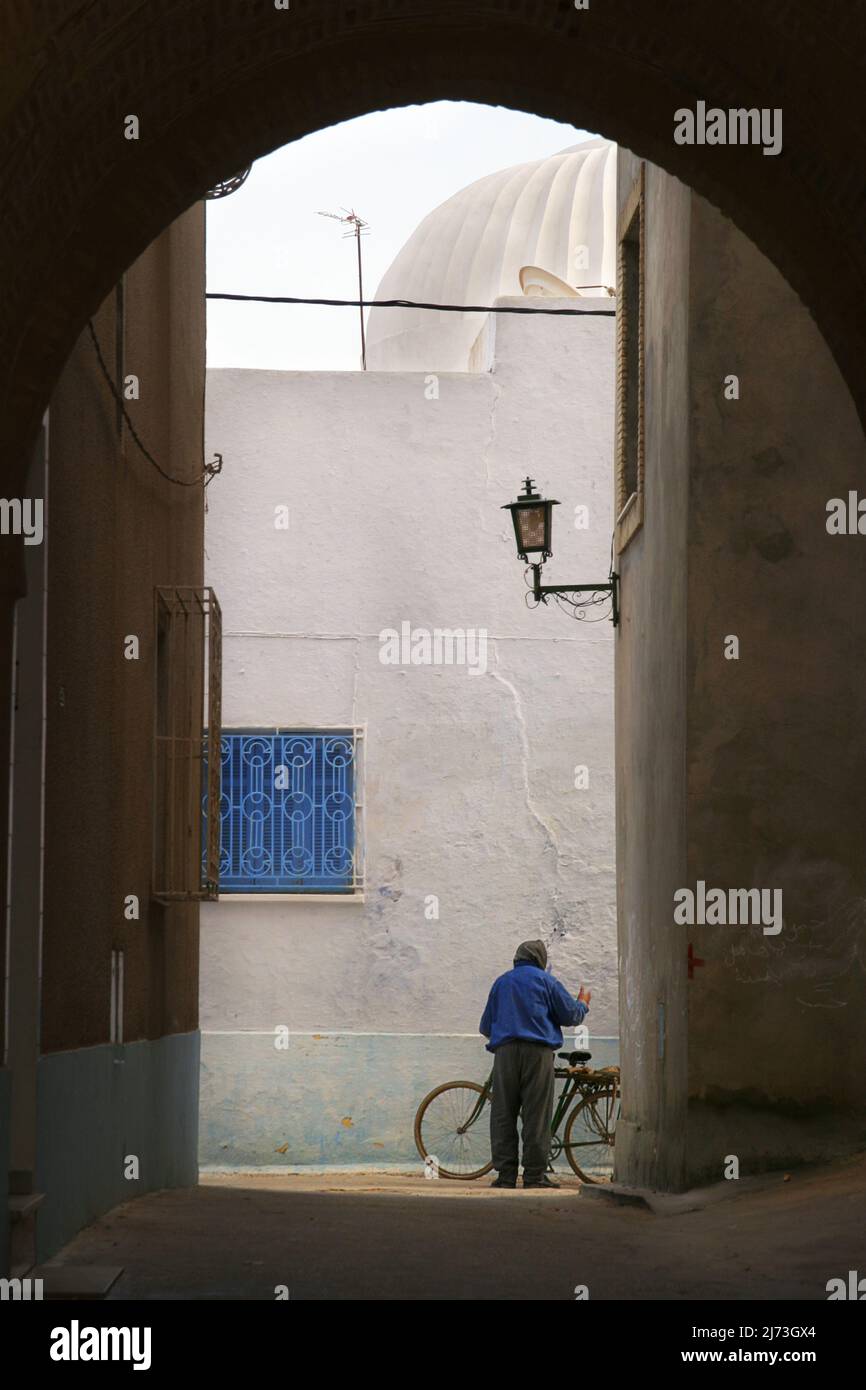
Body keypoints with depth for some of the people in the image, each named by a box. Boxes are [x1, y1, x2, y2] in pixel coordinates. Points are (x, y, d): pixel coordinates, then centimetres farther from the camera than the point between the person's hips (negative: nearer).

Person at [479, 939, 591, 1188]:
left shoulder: (501, 983, 17)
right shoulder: (545, 980, 7)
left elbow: (485, 1026, 23)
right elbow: (571, 1015, 8)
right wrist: (583, 1003, 30)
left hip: (505, 1052, 3)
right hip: (538, 1052, -3)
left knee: (503, 1115, 4)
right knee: (536, 1115, -2)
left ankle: (505, 1174, -1)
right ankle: (535, 1174, -5)